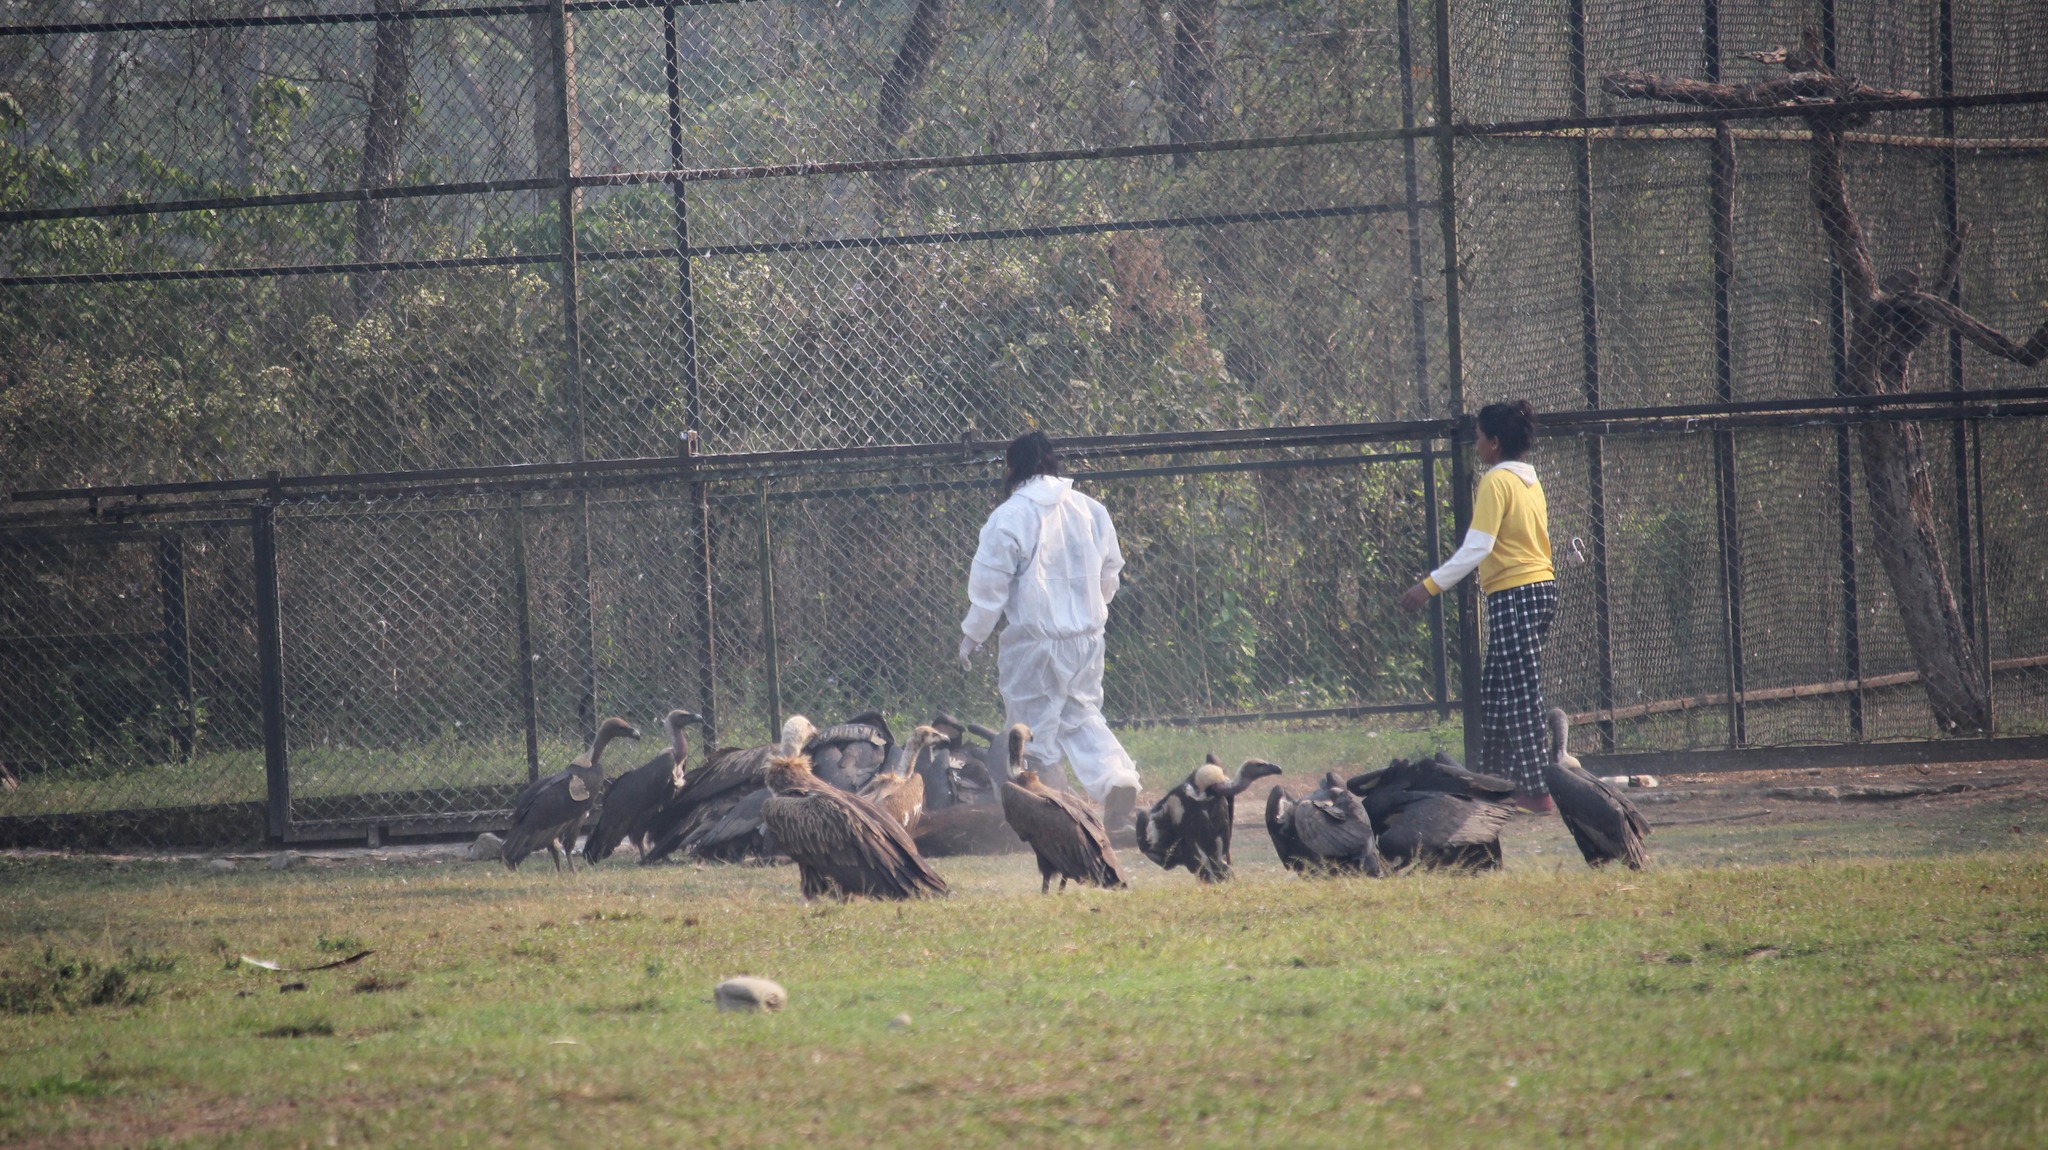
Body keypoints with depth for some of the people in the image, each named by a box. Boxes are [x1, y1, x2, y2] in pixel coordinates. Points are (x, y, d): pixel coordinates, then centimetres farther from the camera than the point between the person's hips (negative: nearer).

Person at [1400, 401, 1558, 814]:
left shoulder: (1497, 482, -12)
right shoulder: (1530, 480, 14)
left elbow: (1477, 547, -19)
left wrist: (1430, 586, -18)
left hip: (1514, 594, -9)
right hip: (1541, 587, 9)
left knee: (1519, 695, -8)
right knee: (1494, 691, 14)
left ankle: (1538, 791, -10)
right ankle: (1493, 778, 16)